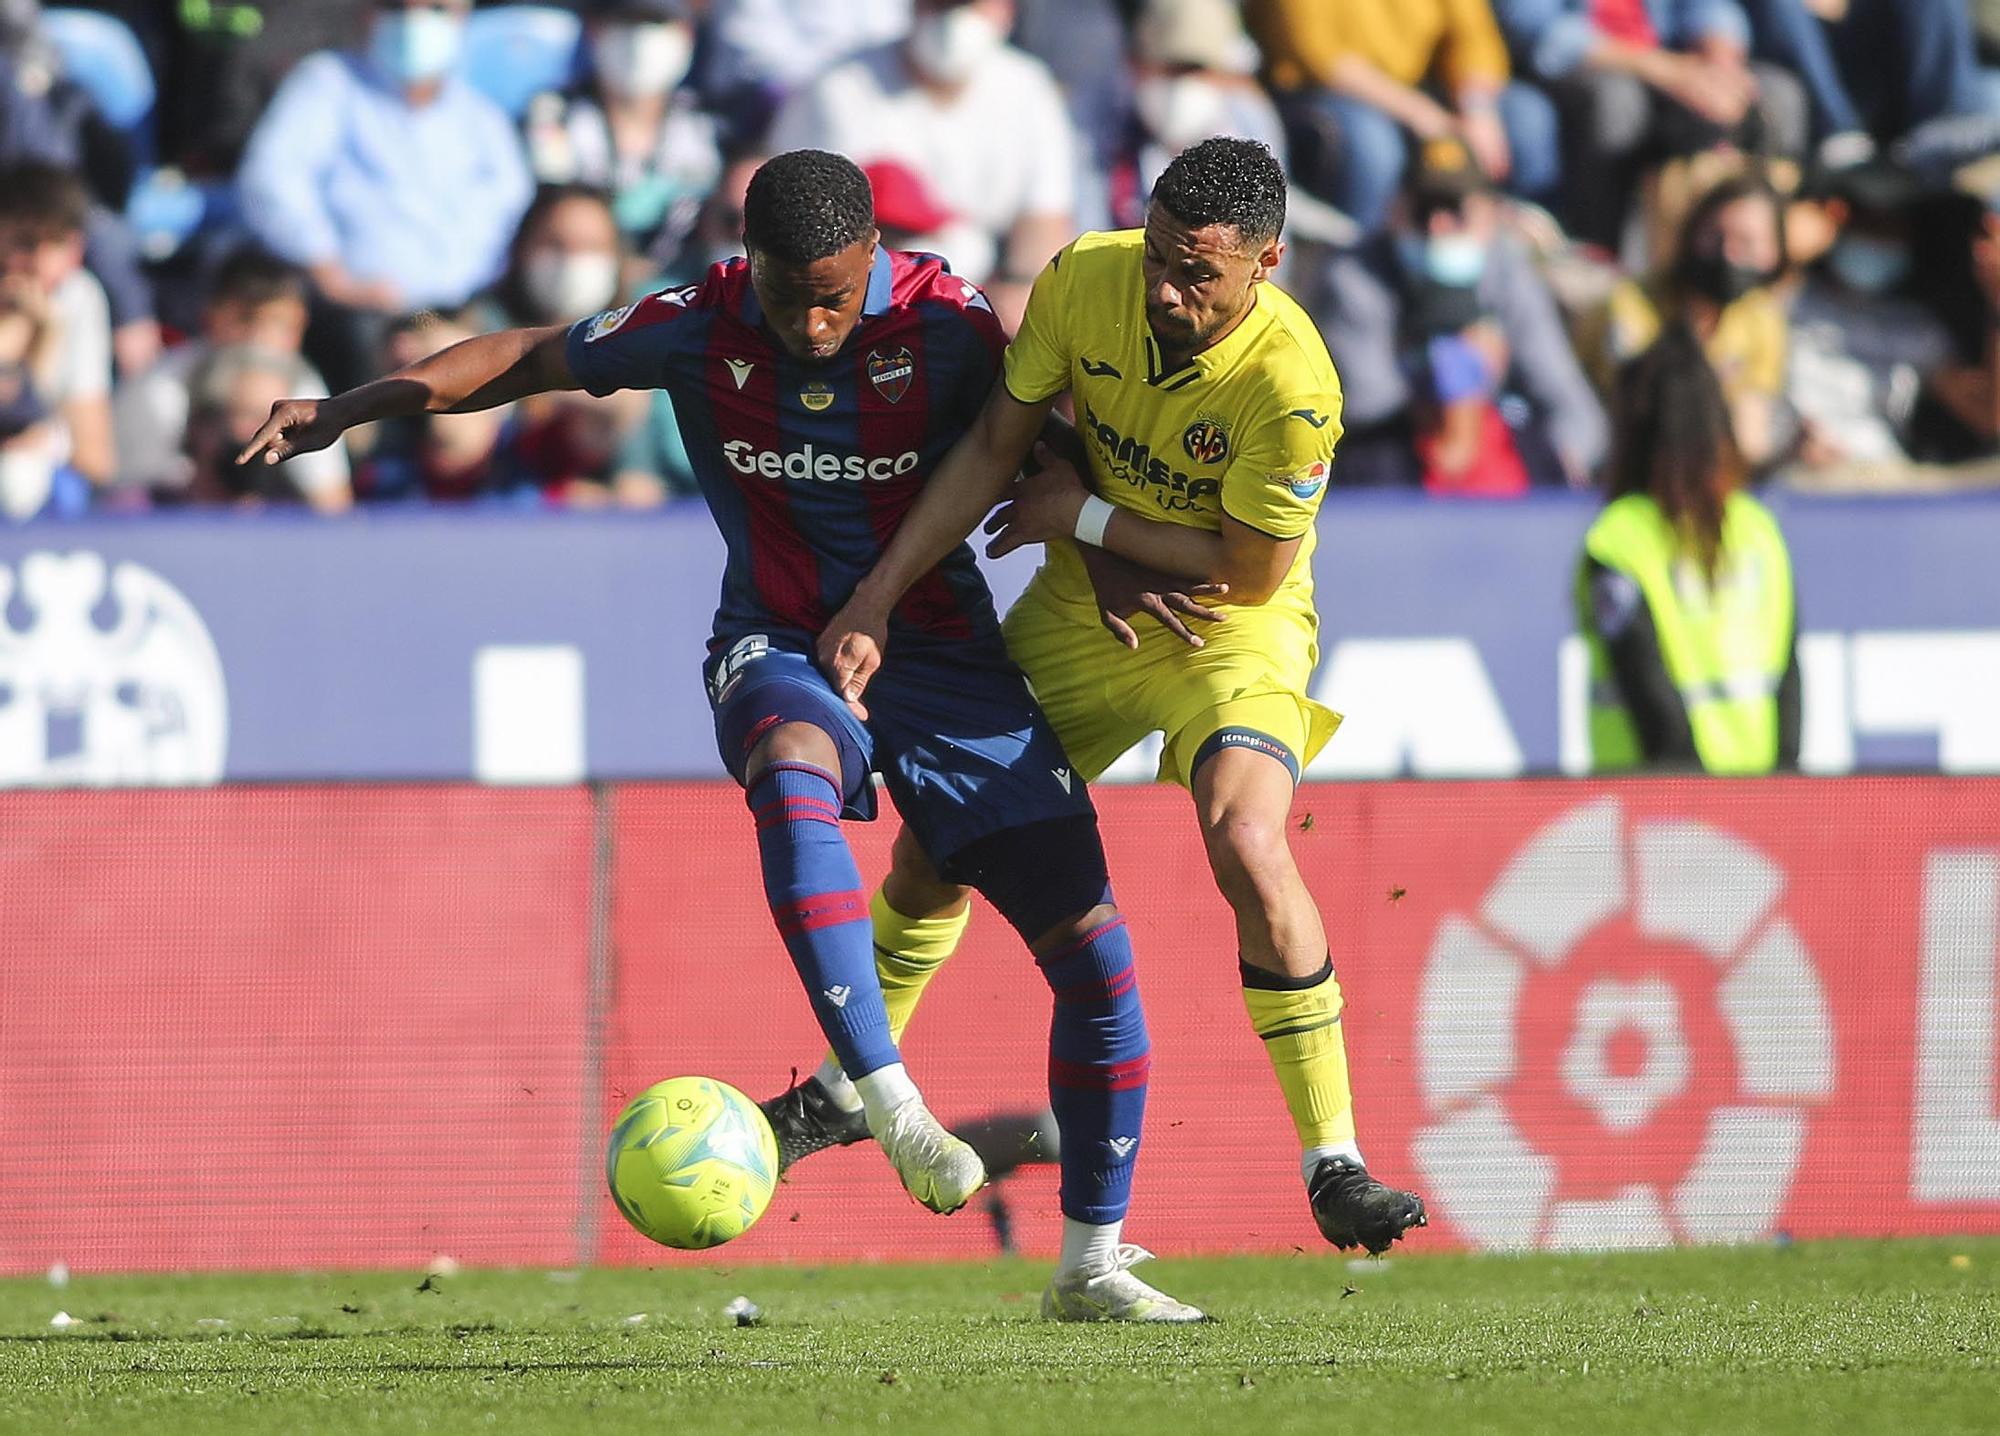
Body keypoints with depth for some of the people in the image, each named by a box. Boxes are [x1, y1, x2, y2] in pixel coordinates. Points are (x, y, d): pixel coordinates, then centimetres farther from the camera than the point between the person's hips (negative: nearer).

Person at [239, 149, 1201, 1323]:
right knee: (793, 775, -41)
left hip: (938, 646, 1)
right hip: (781, 648, -1)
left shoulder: (946, 324, -11)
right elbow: (531, 359, 3)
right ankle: (890, 1103, -45)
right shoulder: (701, 332, -9)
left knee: (1095, 950, -6)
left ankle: (1094, 1265, 8)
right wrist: (348, 410, -2)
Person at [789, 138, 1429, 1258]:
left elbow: (1250, 572, -22)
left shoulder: (1291, 381, -31)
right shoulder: (1084, 281, -18)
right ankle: (848, 1088, 38)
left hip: (1233, 622, -5)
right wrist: (877, 599, -10)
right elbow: (994, 448, -6)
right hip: (1086, 605, 5)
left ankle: (1336, 1167, -22)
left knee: (1246, 842, -29)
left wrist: (1083, 513, -18)